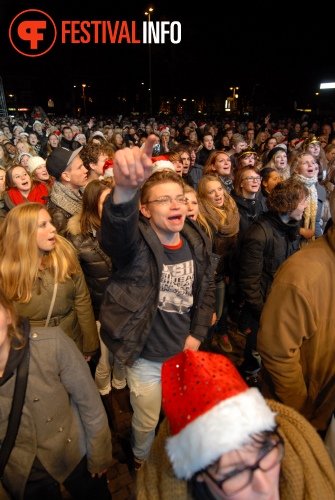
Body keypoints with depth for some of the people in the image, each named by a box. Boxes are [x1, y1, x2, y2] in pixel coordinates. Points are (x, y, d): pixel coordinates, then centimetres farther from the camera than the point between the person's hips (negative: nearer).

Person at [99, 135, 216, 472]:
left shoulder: (197, 242, -8)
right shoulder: (136, 244, -25)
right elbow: (116, 232, -50)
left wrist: (197, 334, -3)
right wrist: (124, 189, -70)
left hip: (185, 352, 5)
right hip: (146, 359, -4)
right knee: (146, 423, 20)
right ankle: (142, 466, 55)